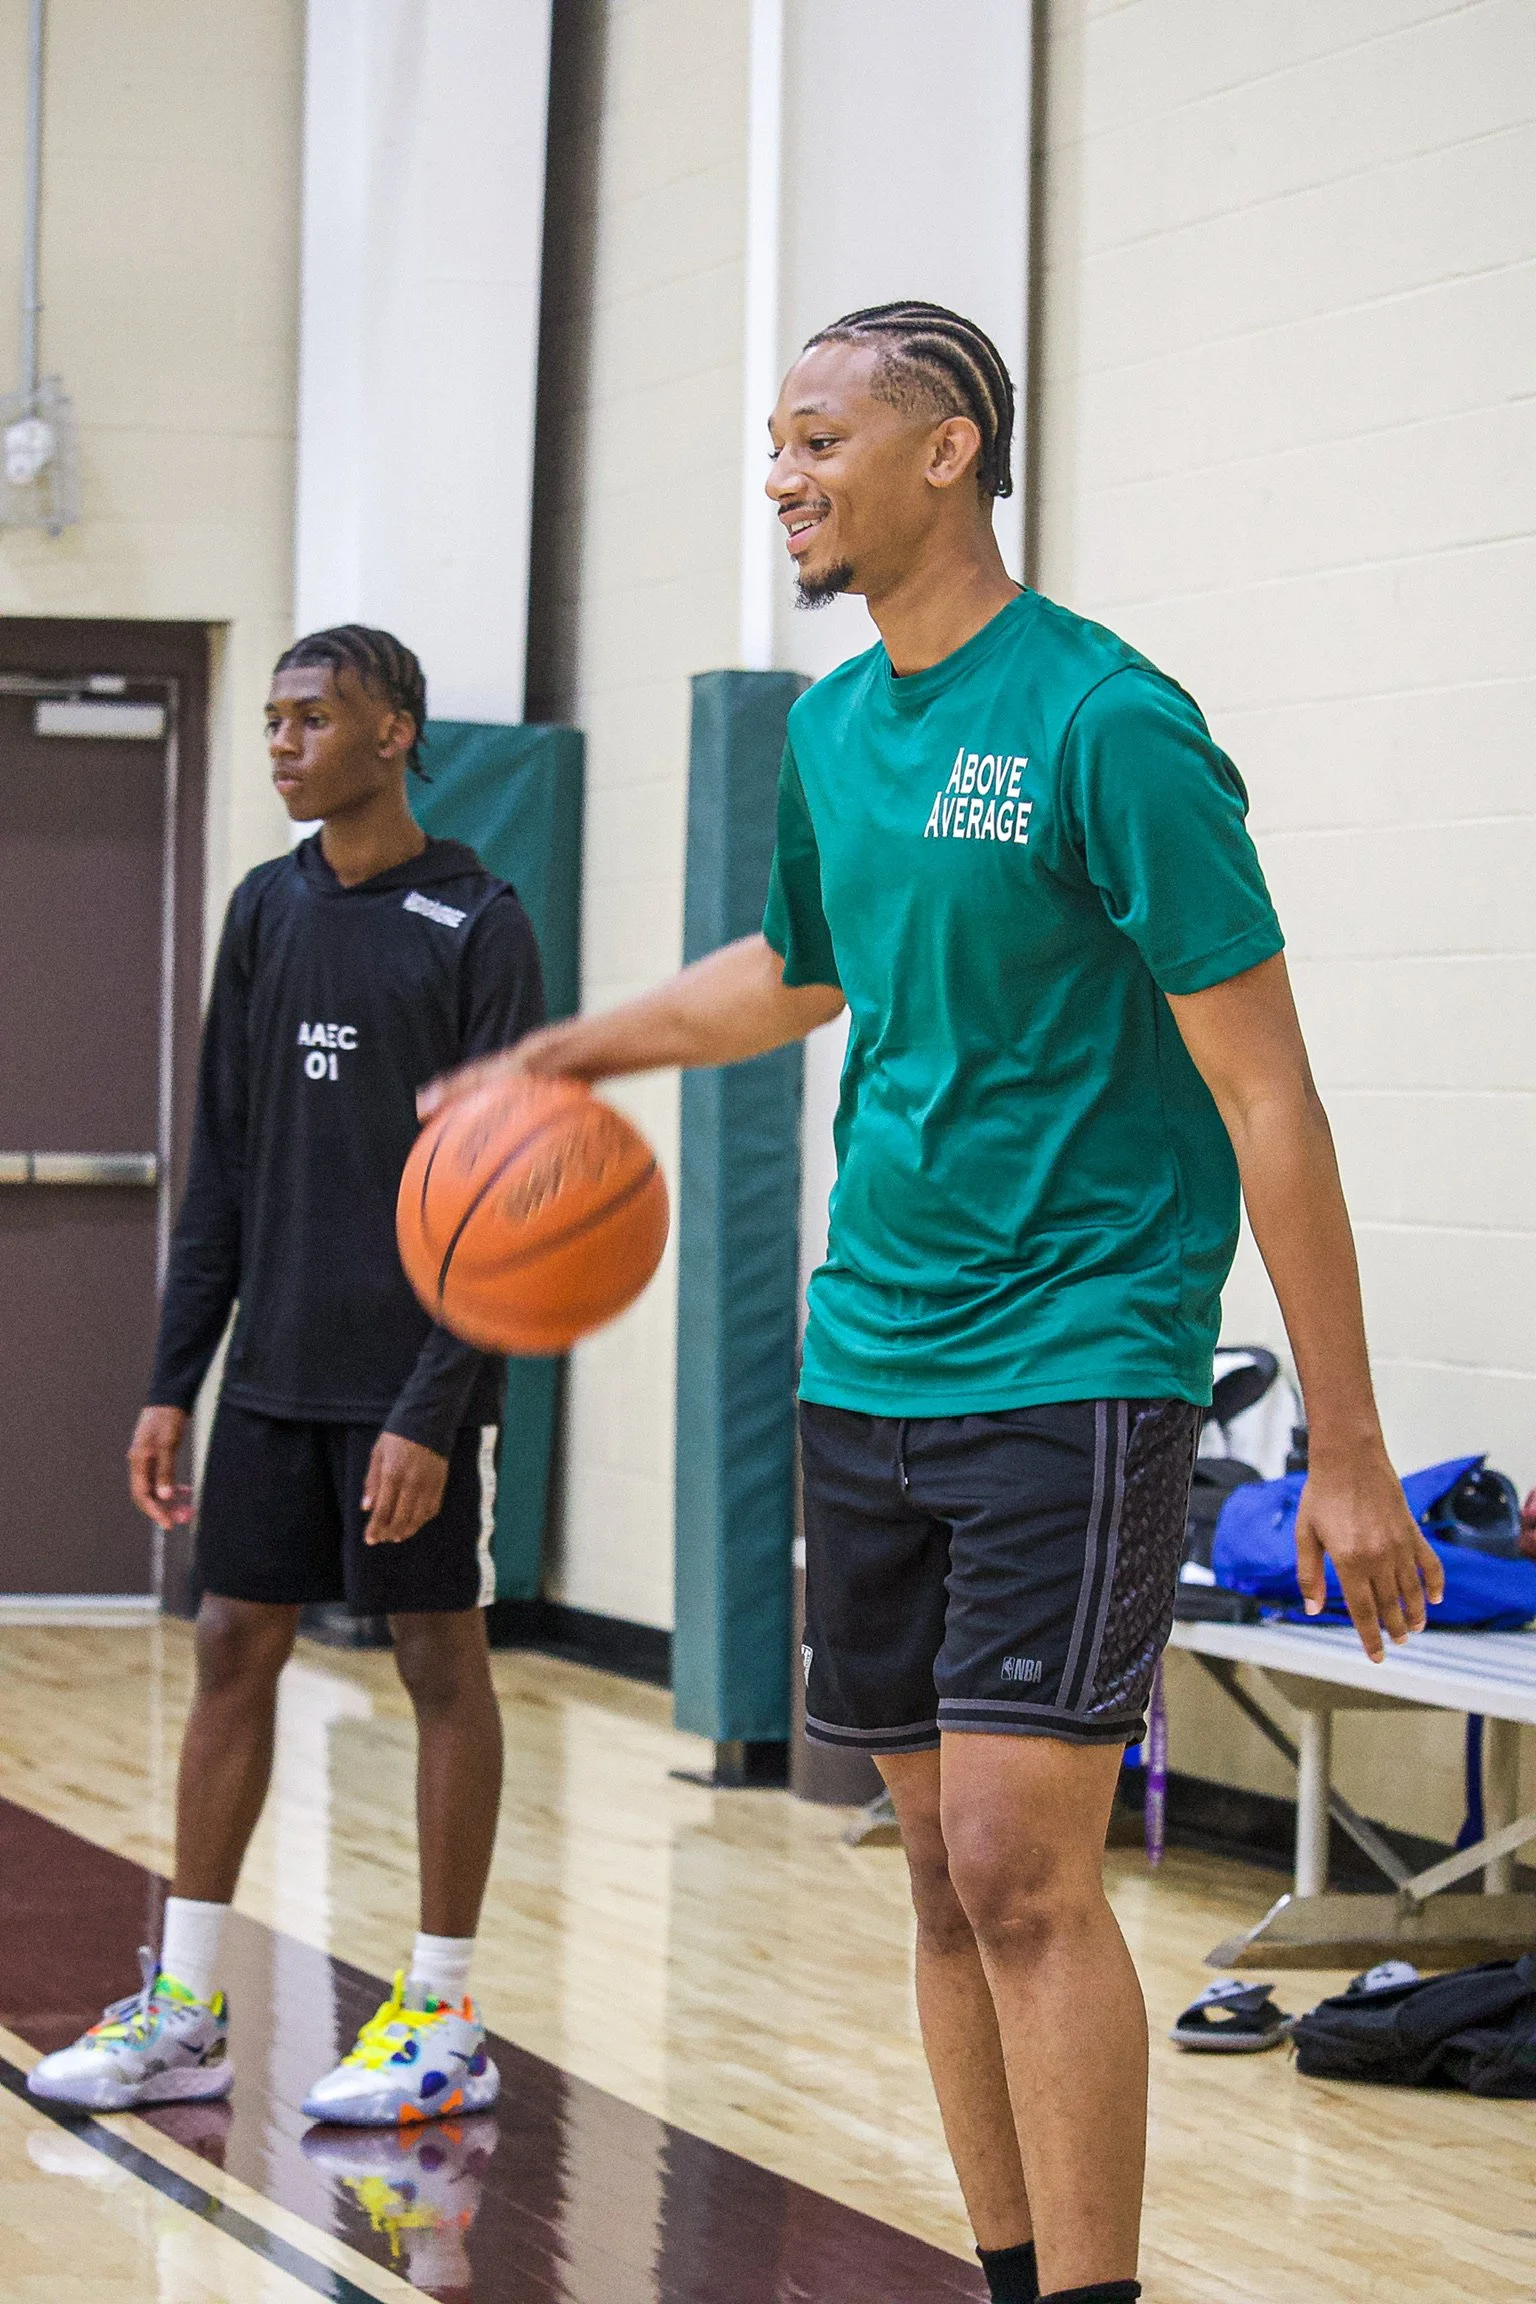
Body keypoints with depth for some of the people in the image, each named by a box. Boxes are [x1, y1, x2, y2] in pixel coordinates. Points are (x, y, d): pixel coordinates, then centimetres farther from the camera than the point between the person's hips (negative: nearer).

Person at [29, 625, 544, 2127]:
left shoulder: (473, 927, -8)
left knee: (443, 1661, 1)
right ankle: (182, 2012, 12)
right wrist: (174, 1381, 8)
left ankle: (444, 2019, 8)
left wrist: (434, 1407, -17)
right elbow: (224, 1166, 13)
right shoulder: (267, 912, 10)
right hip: (276, 1368, 6)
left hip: (410, 1377, -6)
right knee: (234, 1648, 6)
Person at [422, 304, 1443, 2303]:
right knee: (946, 1871, 9)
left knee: (1020, 1863, -14)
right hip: (870, 1365, 7)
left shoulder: (1105, 724, -13)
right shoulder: (832, 730, 10)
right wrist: (570, 1054, 21)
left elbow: (1266, 1101, -13)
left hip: (1077, 1365, -7)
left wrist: (1347, 1453, -15)